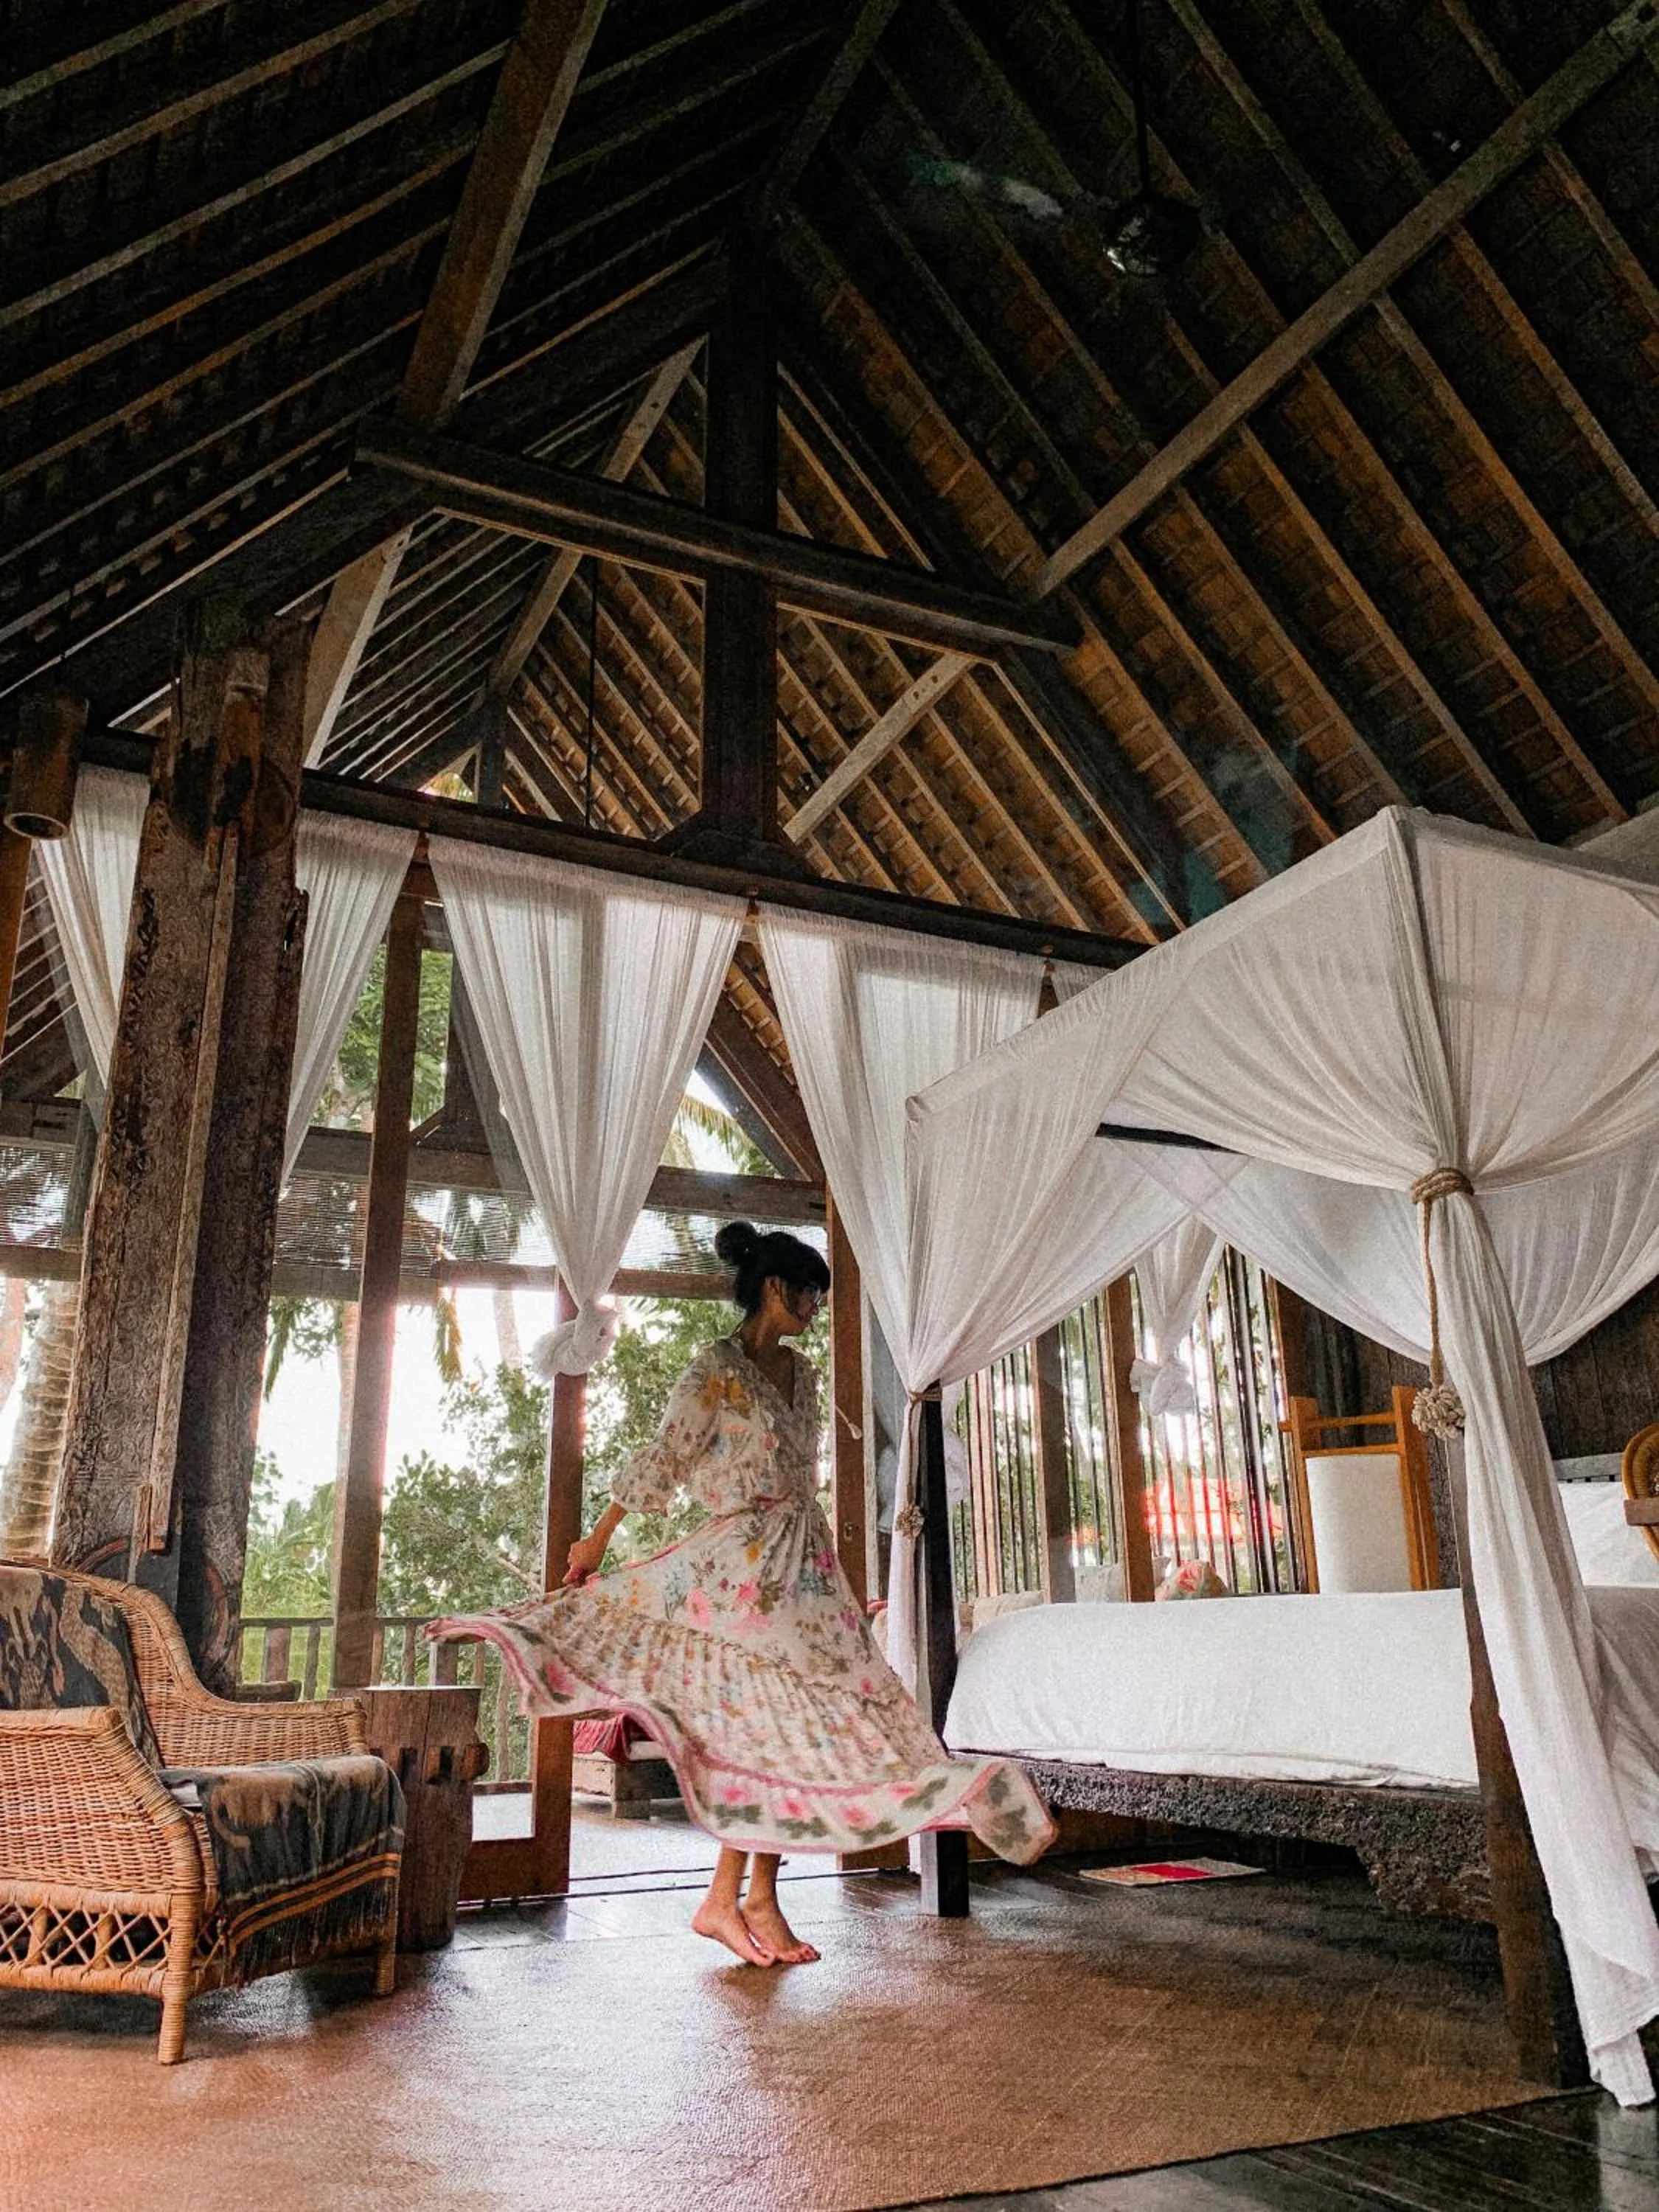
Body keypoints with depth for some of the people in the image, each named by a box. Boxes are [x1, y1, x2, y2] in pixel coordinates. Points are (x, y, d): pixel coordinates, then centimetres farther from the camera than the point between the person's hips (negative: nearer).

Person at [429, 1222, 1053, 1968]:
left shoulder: (800, 1371, 12)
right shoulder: (716, 1368, -10)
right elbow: (663, 1457, -10)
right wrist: (598, 1539, -6)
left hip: (805, 1561, 7)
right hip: (742, 1561, -7)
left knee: (790, 1723, 6)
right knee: (756, 1723, -5)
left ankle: (755, 1899, 14)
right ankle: (727, 1900, 7)